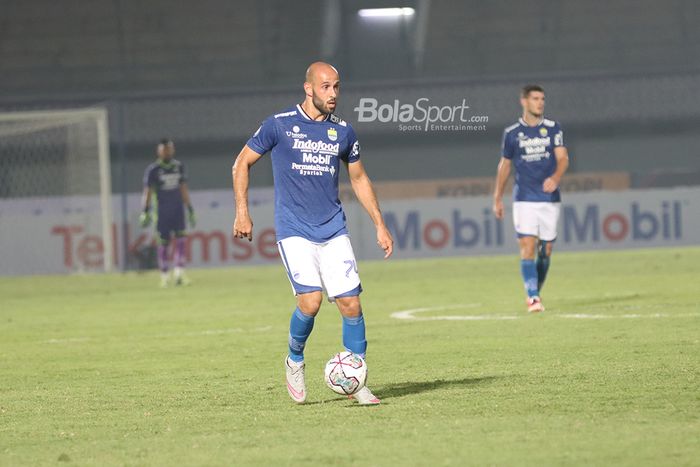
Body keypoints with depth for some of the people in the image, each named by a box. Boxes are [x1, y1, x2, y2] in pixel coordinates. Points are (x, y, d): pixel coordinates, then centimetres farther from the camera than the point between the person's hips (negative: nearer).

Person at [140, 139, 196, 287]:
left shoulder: (179, 166, 10)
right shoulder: (153, 169, -3)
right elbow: (147, 192, -4)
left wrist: (190, 210, 15)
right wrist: (145, 212, -13)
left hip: (178, 209, 3)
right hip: (161, 211, -3)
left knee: (181, 239, -11)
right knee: (163, 243, 1)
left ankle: (179, 272, -13)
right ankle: (164, 275, 12)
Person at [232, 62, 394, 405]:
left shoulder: (343, 132, 7)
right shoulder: (279, 125, -4)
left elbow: (359, 179, 20)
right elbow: (242, 163, 6)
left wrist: (380, 225, 16)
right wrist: (242, 212, -2)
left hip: (334, 231, 4)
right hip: (294, 231, -4)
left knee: (350, 303, -5)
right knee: (310, 301, -19)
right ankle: (295, 361, 10)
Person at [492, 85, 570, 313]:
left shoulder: (553, 128, 4)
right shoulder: (512, 133, 4)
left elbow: (563, 158, -4)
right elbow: (505, 165, 13)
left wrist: (555, 178, -25)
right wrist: (497, 198, 13)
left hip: (549, 198, 1)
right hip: (524, 199, -1)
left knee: (546, 250, 5)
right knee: (527, 247, -14)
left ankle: (536, 293, 23)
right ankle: (533, 298, -17)